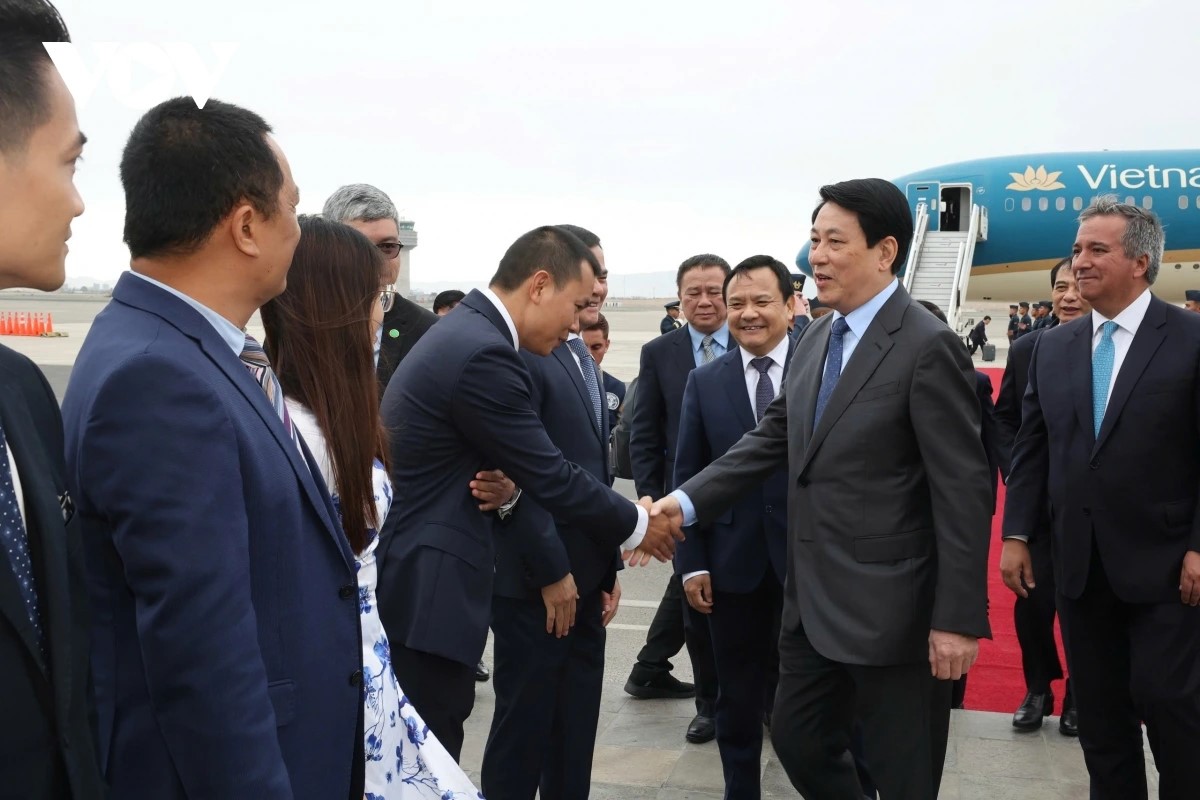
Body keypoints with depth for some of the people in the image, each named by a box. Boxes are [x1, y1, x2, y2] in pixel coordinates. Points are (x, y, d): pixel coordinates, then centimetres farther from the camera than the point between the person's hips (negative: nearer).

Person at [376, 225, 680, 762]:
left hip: (417, 581, 10)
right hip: (427, 592, -10)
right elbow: (550, 477, -15)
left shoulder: (466, 333, 12)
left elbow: (508, 475, 16)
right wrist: (636, 525, 2)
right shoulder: (483, 355, -20)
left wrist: (551, 566, 19)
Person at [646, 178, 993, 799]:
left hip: (888, 604, -8)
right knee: (797, 739, 20)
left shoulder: (927, 346, -15)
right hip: (814, 598, 8)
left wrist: (958, 618, -18)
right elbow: (774, 437, 9)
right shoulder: (815, 339, 9)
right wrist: (686, 502, -4)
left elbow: (964, 490, -17)